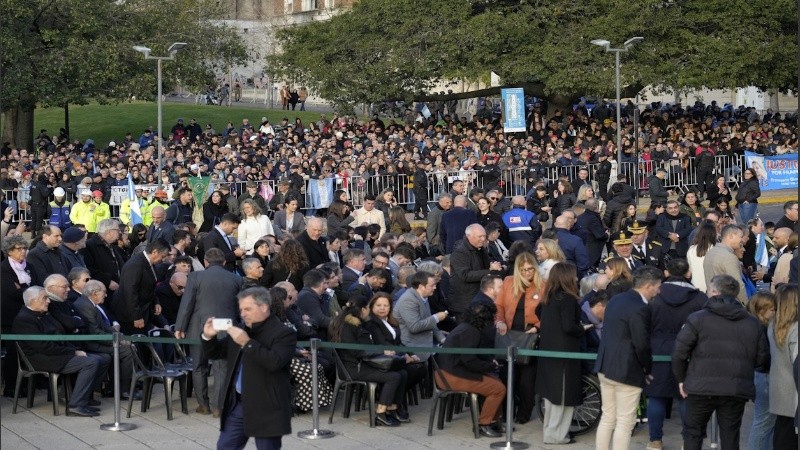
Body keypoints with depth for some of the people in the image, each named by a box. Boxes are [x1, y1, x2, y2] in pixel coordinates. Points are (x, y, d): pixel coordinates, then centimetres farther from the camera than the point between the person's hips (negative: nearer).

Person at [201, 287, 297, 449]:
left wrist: (247, 343, -27)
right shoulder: (242, 331, 13)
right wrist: (209, 336, -3)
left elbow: (274, 362, -26)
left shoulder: (283, 333, -10)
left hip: (266, 408, -7)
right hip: (237, 404, 7)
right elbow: (215, 353, 19)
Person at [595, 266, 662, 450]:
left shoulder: (615, 300, 9)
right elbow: (642, 344, -20)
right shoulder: (640, 309, -19)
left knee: (607, 418, 15)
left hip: (605, 367, 9)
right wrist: (647, 368, -3)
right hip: (627, 371, -9)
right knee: (625, 423, 0)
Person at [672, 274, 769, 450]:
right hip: (737, 390, 3)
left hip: (702, 389, -2)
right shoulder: (752, 323, 7)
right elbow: (762, 358, 8)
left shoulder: (697, 319, -3)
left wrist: (681, 379, 7)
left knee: (692, 432, 13)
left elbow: (679, 352, -7)